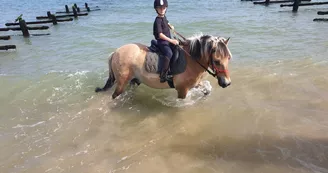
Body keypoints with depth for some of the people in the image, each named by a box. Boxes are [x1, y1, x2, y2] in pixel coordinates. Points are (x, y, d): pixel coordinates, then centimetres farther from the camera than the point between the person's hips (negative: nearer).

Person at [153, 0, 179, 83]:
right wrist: (171, 40, -26)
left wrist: (170, 26, 16)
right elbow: (160, 34, -25)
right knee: (169, 53, -31)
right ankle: (163, 75, -32)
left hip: (168, 41, 10)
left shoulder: (164, 17, 10)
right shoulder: (158, 21, -17)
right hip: (162, 42, -10)